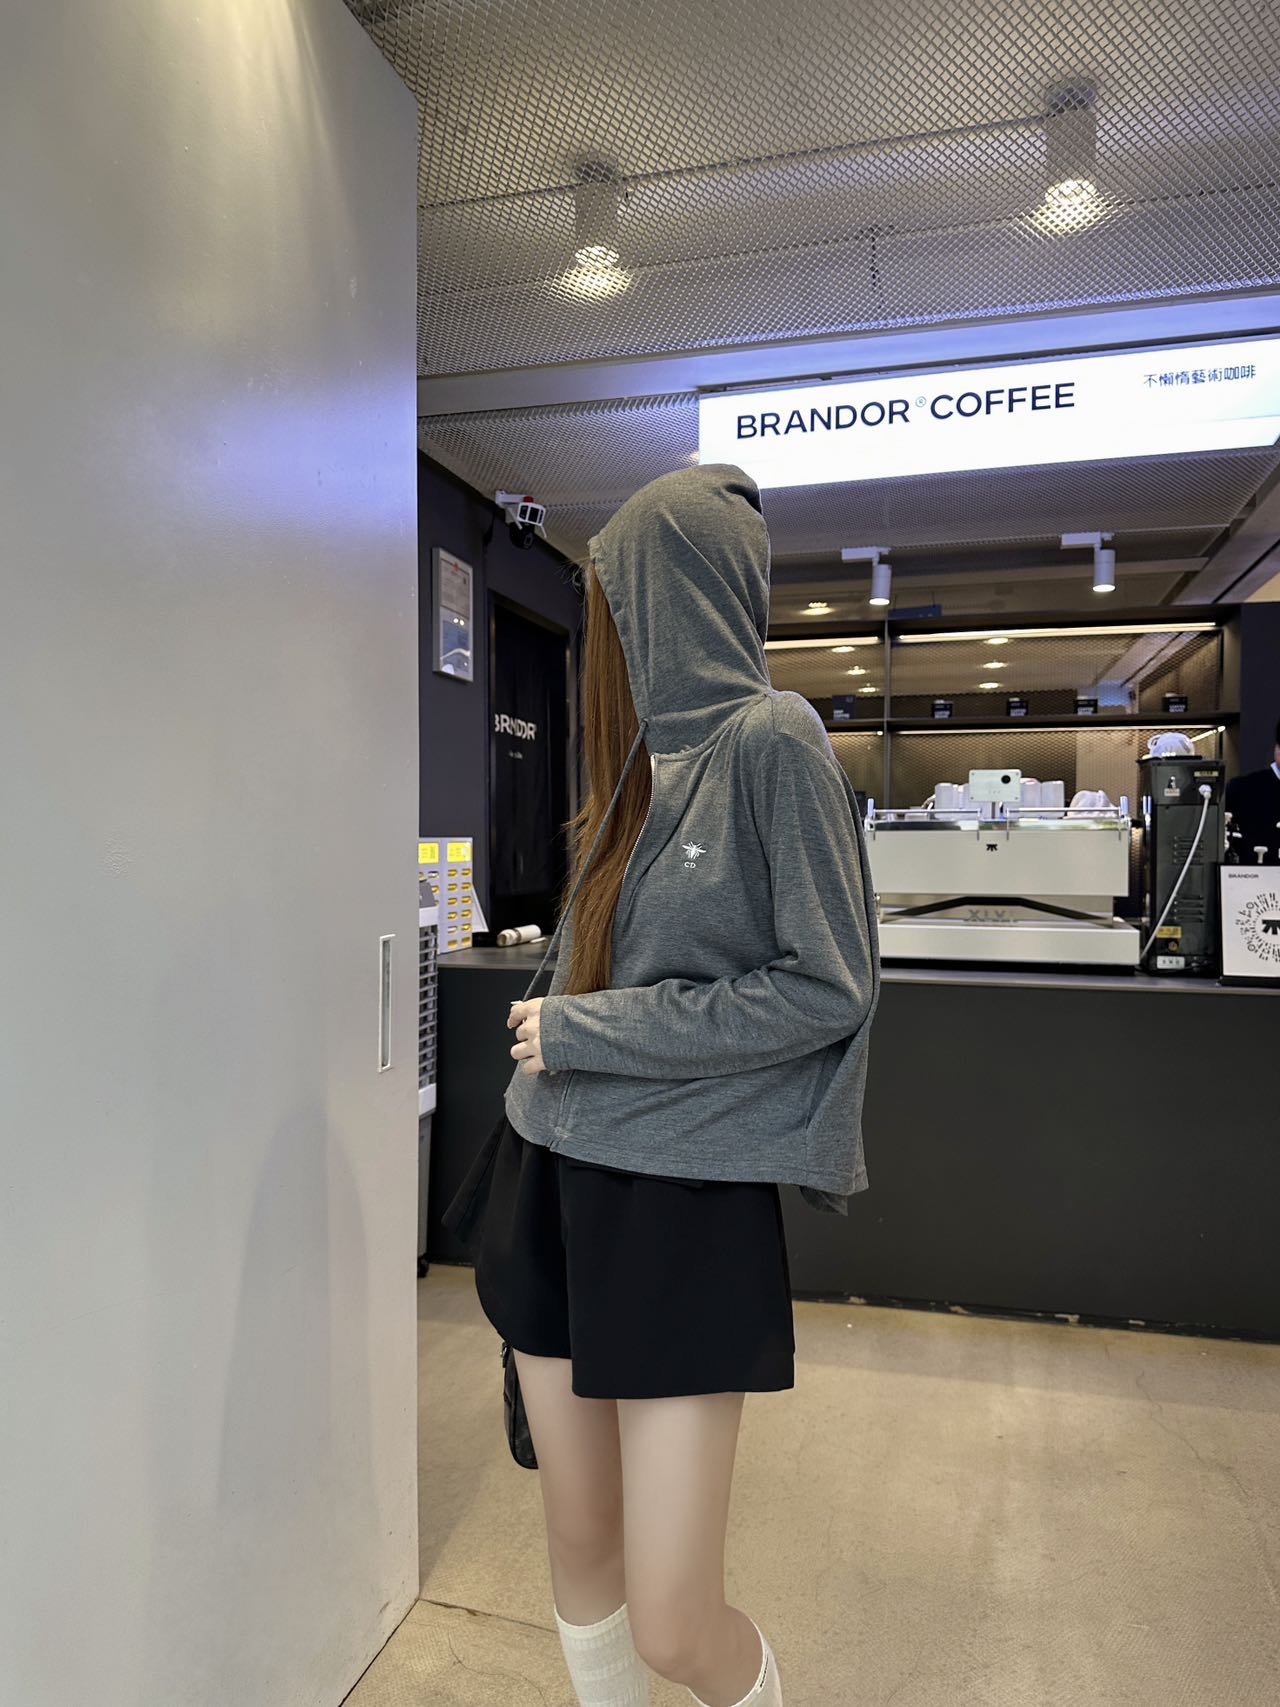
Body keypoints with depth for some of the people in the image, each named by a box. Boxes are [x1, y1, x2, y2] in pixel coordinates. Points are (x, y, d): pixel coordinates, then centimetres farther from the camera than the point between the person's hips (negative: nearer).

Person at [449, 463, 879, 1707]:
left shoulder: (770, 739, -12)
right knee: (577, 1544, 18)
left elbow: (829, 989, -15)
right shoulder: (643, 757, 10)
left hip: (684, 1202, -6)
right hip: (555, 1181, 7)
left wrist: (589, 1033, -13)